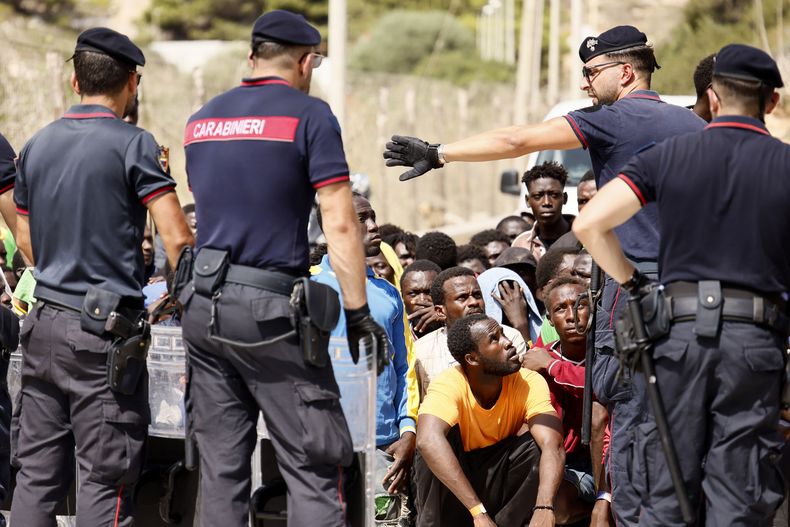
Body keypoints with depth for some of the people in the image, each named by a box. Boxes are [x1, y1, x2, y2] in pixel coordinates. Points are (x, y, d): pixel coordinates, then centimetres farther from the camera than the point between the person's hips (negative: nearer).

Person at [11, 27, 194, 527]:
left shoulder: (37, 146, 11)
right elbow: (178, 240, -14)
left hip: (44, 324, 6)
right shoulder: (133, 144, -9)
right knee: (106, 478, -3)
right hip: (104, 330, -6)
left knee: (37, 472, 9)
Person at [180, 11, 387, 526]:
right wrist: (359, 313, -8)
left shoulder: (203, 118, 15)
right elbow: (340, 224, -11)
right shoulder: (309, 114, -5)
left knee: (220, 467, 8)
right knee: (314, 465, -4)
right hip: (270, 309, -6)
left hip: (202, 305, 6)